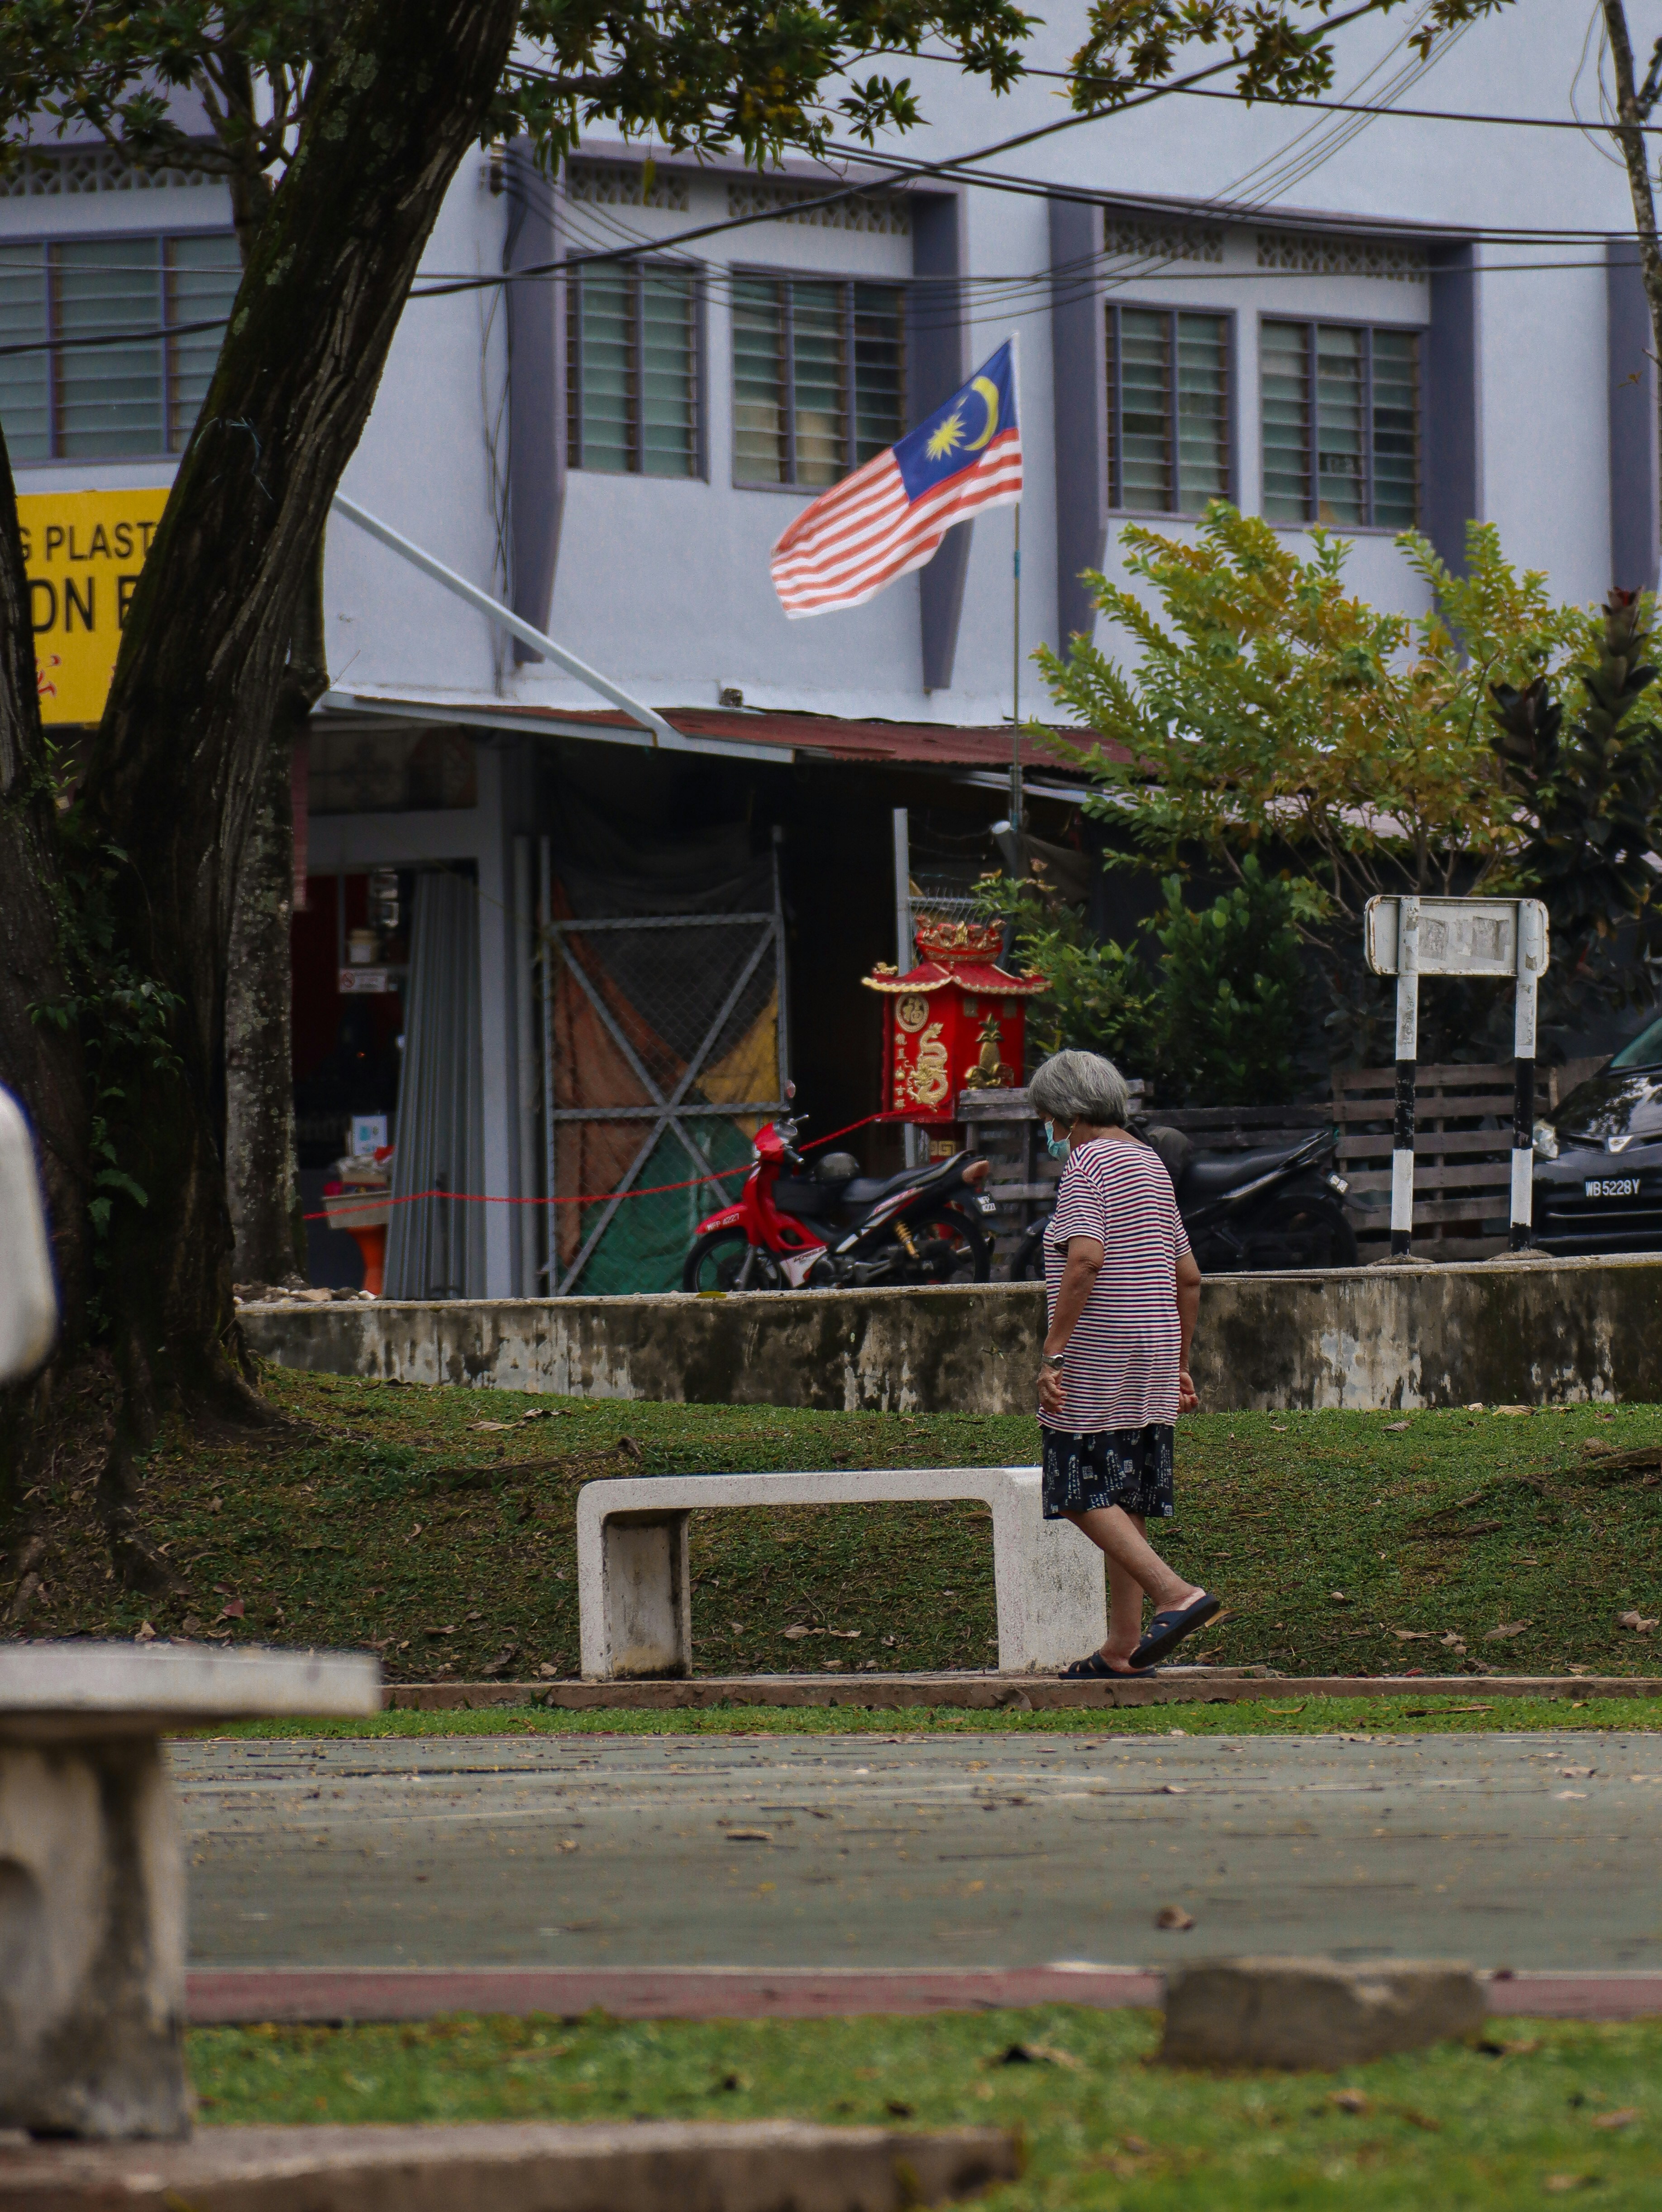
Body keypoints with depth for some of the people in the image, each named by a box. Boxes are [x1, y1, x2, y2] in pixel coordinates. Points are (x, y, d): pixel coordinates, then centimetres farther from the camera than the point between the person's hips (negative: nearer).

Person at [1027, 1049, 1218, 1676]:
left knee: (1083, 1495, -7)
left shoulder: (1089, 1162, -10)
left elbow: (1085, 1259, -23)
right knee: (1124, 1501, 10)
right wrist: (1179, 1365, 25)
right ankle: (1124, 1648, 10)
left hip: (1098, 1358, -9)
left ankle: (1176, 1594, -21)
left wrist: (1054, 1353, -22)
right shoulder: (1150, 1165, 17)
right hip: (1152, 1354, 9)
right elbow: (1188, 1277, 20)